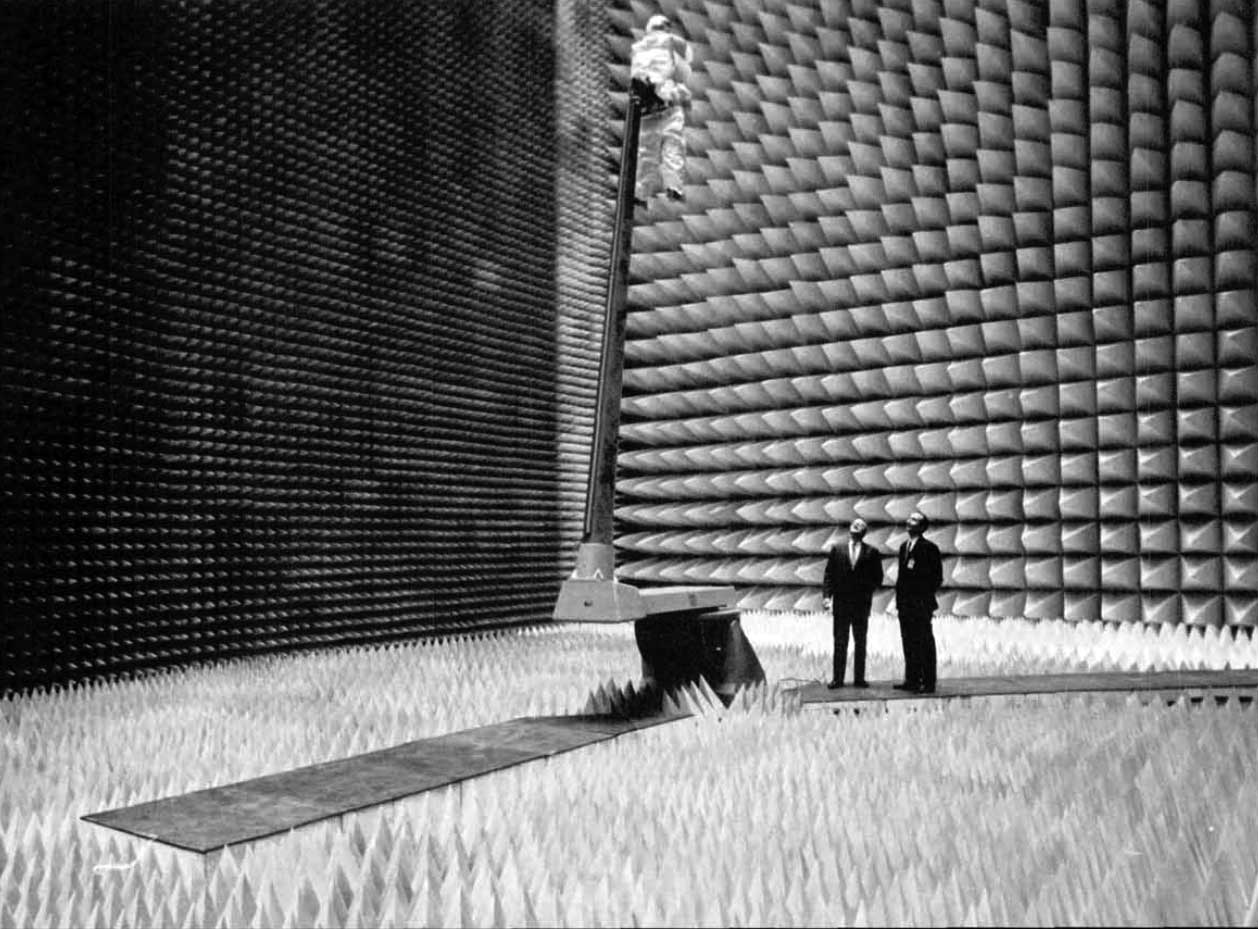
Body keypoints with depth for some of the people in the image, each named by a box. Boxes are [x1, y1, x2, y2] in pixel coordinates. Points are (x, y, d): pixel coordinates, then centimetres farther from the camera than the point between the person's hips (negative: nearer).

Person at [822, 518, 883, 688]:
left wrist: (867, 591, -9)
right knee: (840, 642, 3)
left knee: (860, 642, 7)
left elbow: (877, 577, 5)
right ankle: (837, 679, 6)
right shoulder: (837, 550, 5)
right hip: (840, 602, 0)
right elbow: (829, 575, 3)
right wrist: (827, 596, -6)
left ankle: (859, 678, 14)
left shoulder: (871, 552, 4)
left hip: (861, 604, 0)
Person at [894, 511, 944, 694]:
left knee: (924, 643, -3)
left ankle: (928, 683, 2)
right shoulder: (904, 546, 15)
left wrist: (926, 595, -12)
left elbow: (937, 576, -9)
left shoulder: (929, 548, -8)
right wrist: (899, 599, 13)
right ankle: (911, 680, 17)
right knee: (908, 643, 10)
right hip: (905, 603, 7)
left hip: (921, 604, -7)